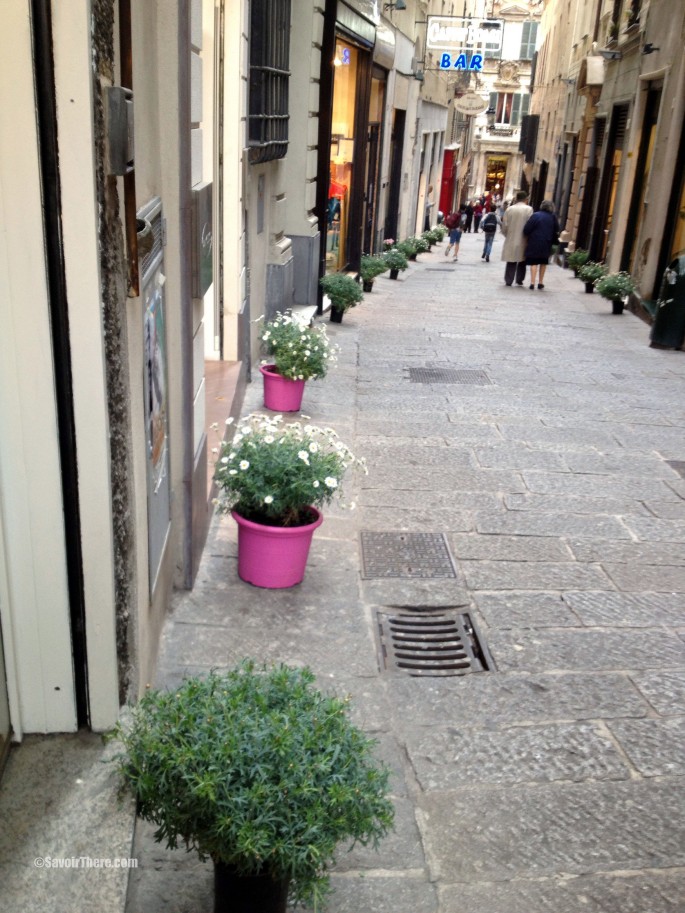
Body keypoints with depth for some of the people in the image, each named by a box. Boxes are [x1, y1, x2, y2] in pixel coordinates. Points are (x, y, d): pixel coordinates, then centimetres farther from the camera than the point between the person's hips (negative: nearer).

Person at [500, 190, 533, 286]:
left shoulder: (509, 209, 0)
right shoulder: (528, 209, -8)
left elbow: (504, 225, 1)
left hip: (511, 240, 2)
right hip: (523, 240, -2)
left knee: (511, 262, 9)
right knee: (522, 262, 14)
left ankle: (508, 280, 8)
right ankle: (519, 280, 15)